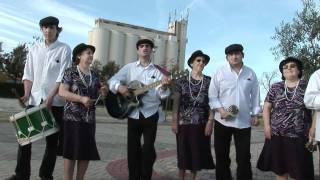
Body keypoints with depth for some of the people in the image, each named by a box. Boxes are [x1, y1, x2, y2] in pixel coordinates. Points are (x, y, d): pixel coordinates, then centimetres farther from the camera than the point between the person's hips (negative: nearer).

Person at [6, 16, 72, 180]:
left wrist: (50, 97, -15)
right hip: (34, 99, 3)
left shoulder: (64, 49, 0)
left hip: (55, 101, -3)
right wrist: (27, 94, -4)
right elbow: (28, 74, 10)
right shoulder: (34, 49, 11)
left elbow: (63, 76, -7)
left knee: (52, 139, 4)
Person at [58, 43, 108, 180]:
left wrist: (104, 92, -5)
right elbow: (62, 92, -13)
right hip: (73, 117, -5)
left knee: (87, 152, 8)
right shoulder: (71, 72, -4)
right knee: (71, 151, 1)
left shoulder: (95, 75, 12)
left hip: (90, 118, 5)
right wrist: (81, 98, -22)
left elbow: (99, 94, 18)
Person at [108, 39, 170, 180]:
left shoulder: (157, 71, 3)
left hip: (150, 114, -1)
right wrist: (119, 87, -19)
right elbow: (112, 80, 2)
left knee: (148, 149, 1)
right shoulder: (129, 67, 6)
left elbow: (161, 94, -4)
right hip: (133, 114, 1)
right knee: (133, 148, 8)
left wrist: (164, 87, -26)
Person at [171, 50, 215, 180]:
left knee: (197, 153, 7)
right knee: (183, 152, 6)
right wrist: (174, 121, -5)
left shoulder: (209, 81, 3)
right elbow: (176, 102, 1)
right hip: (184, 123, 0)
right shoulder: (182, 81, 3)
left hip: (201, 123, 1)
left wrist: (210, 122, -7)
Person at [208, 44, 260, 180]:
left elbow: (255, 96, 12)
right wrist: (221, 110, -13)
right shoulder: (219, 72, 0)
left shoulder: (250, 73, 7)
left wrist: (255, 114, 9)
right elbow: (212, 95, -1)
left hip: (244, 121, 1)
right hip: (223, 121, -1)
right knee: (222, 156, 8)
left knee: (244, 157, 6)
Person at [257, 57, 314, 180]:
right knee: (280, 169, 11)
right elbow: (266, 107, 7)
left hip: (300, 136, -1)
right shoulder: (275, 87, 7)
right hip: (277, 135, 2)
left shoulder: (307, 86, 3)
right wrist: (267, 126, -4)